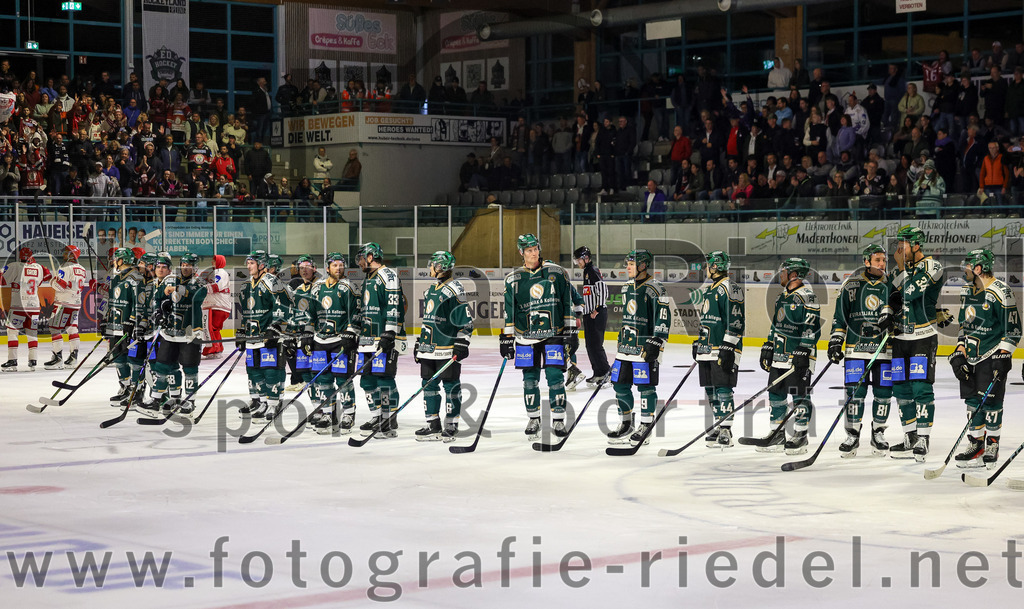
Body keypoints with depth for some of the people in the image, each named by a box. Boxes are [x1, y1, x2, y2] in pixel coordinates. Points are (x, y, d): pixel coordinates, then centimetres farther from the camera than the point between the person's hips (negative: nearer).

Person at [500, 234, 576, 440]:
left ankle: (558, 420, 2)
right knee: (530, 379, 5)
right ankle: (533, 420, 18)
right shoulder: (513, 279, 3)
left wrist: (569, 330, 0)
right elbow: (508, 311, 6)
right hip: (526, 337, 1)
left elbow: (567, 303, 4)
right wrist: (506, 338, 2)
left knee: (555, 377, -6)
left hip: (554, 334, -1)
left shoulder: (557, 273, 1)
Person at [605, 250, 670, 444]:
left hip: (645, 347, -8)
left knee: (645, 386, -3)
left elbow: (663, 318, -15)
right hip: (626, 346, 8)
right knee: (620, 384, 9)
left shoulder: (654, 288, -11)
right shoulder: (627, 287, 15)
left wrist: (656, 343, -20)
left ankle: (646, 427, 6)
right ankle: (626, 425, 20)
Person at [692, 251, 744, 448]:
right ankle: (720, 426, 18)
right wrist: (698, 343, 27)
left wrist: (728, 347, -21)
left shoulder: (729, 288, -12)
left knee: (722, 388, -10)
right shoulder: (708, 289, 19)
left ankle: (726, 432, -8)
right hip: (708, 349, 10)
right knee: (710, 390, 10)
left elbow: (736, 321, -18)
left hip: (724, 349, -10)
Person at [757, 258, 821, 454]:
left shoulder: (807, 297, -12)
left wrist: (803, 353, -21)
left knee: (799, 396, -4)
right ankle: (777, 436, 18)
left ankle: (800, 437, 2)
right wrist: (768, 348, 21)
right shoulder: (782, 297, 18)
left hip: (799, 356, -9)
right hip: (779, 355, 9)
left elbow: (812, 328, -17)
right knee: (775, 394, 10)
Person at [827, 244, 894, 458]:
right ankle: (852, 436, 4)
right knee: (855, 391, -5)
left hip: (885, 350, 1)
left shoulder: (891, 286, 6)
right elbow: (840, 316, 7)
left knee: (883, 392, 3)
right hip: (856, 347, -1)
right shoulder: (851, 285, 3)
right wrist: (835, 340, 0)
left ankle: (878, 434, 18)